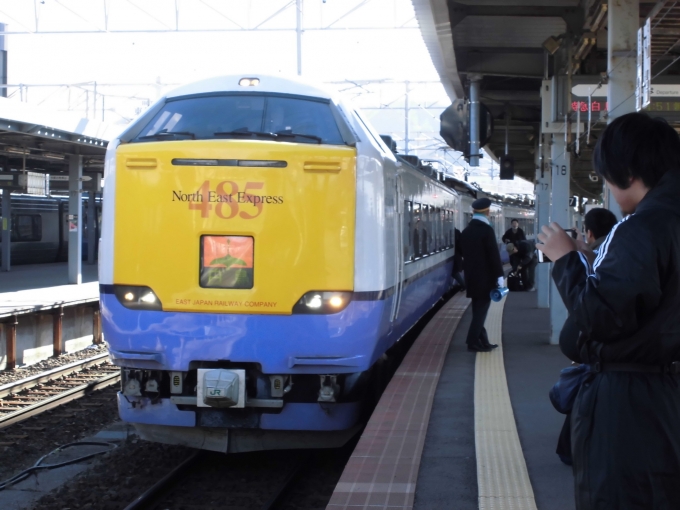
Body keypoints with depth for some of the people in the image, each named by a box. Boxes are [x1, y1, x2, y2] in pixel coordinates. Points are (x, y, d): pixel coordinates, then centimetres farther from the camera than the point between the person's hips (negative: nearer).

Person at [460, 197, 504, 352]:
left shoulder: (466, 231, 8)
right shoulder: (486, 230, -14)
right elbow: (494, 255, -15)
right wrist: (499, 275, -10)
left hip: (472, 277, 7)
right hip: (485, 277, -7)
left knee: (478, 310, 11)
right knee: (481, 309, -3)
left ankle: (482, 341, 16)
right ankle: (473, 342, -5)